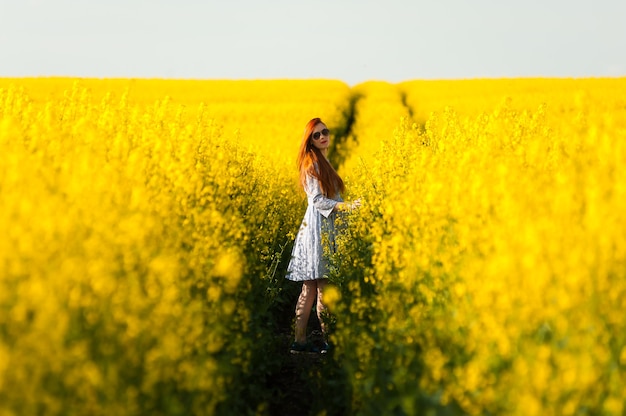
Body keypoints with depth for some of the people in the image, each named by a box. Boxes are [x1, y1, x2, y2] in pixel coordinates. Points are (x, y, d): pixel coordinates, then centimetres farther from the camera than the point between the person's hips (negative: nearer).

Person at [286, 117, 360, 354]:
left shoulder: (324, 163, 19)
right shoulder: (313, 163, -9)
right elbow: (317, 199, -16)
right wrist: (344, 206, -28)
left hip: (327, 227, 9)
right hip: (319, 226, -9)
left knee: (310, 287, 6)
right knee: (322, 287, -8)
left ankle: (300, 341, 6)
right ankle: (328, 341, -6)